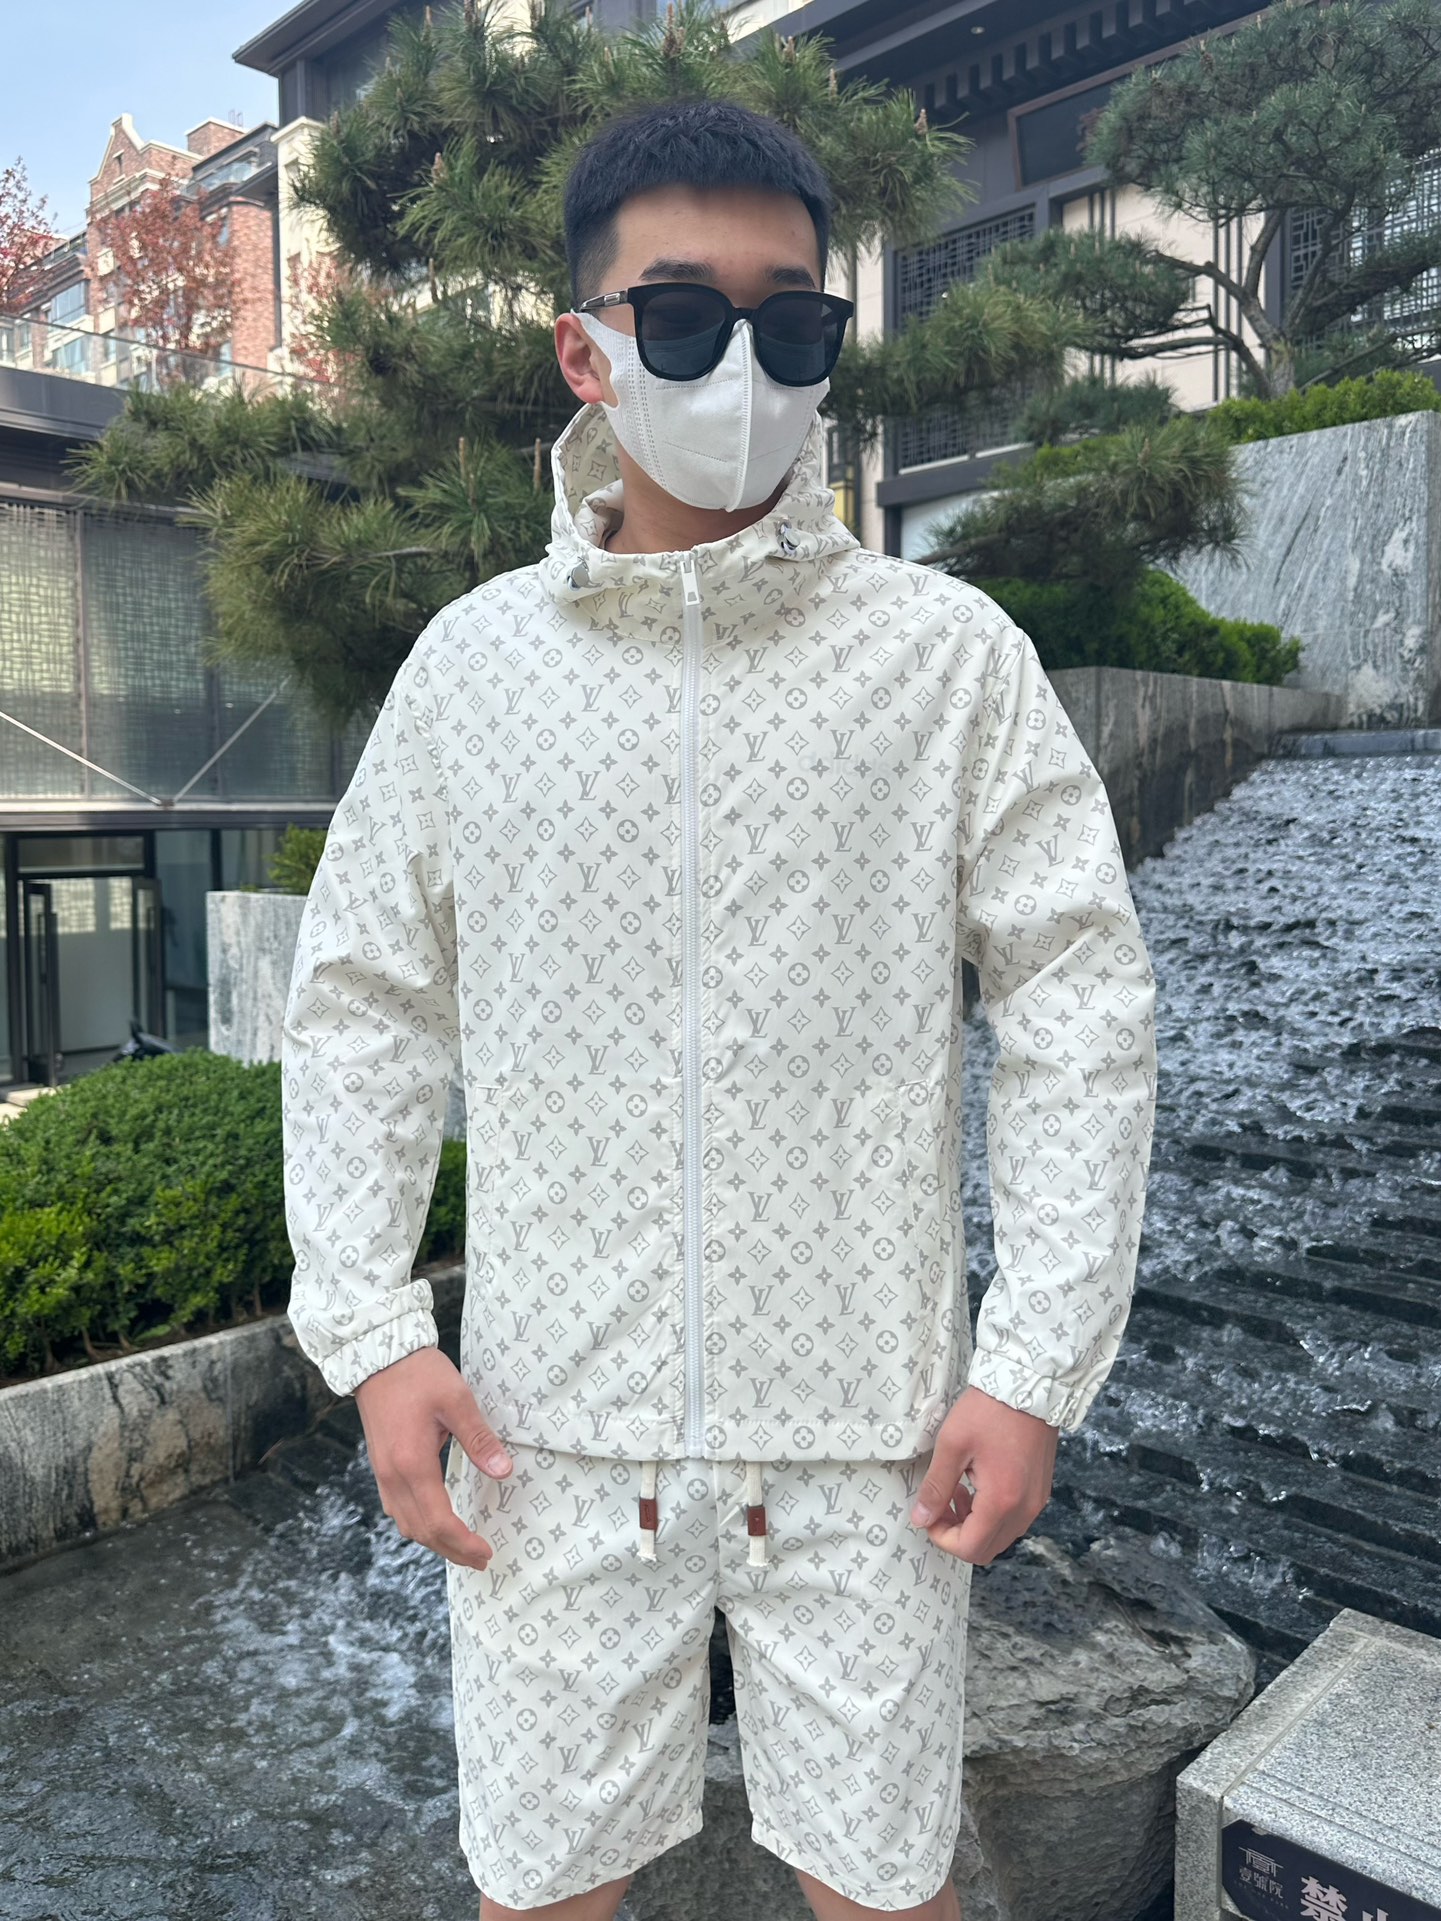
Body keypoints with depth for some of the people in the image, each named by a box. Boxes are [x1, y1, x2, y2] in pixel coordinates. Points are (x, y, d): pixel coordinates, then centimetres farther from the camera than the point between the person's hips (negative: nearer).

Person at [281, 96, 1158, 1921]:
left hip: (864, 1427, -1)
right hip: (552, 1422, 2)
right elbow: (362, 999, 6)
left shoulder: (949, 655, -4)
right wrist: (371, 1331, -1)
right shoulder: (473, 658, 1)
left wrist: (1037, 1370, -6)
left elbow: (1082, 1008, -2)